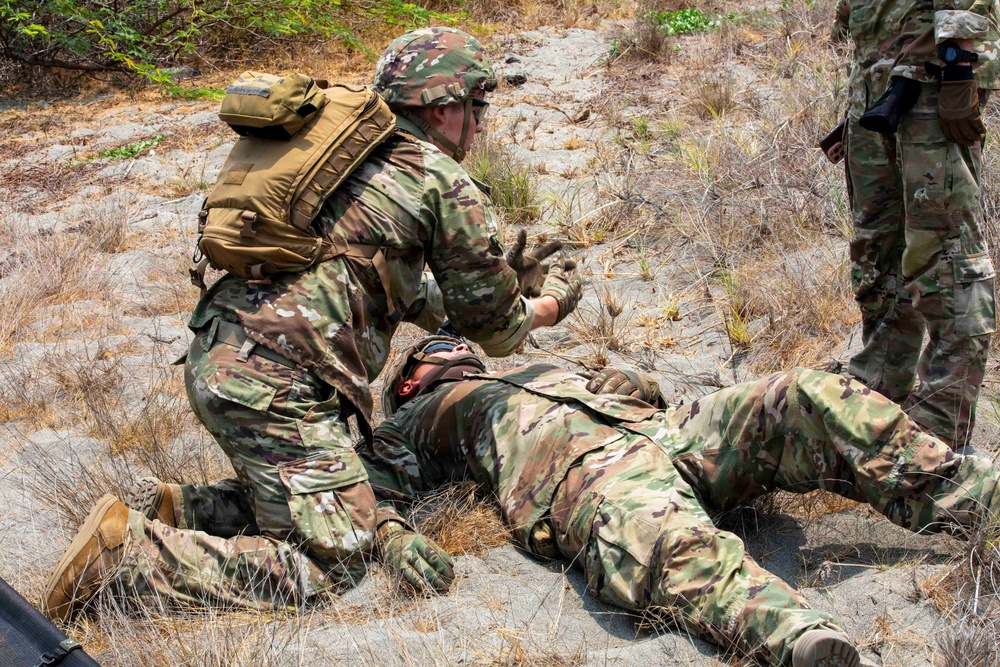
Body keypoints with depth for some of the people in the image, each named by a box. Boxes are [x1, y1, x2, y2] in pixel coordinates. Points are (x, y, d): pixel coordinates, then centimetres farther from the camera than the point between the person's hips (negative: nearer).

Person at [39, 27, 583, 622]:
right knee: (334, 559, -3)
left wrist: (501, 278, 36)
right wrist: (554, 302, 26)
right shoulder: (447, 185, -4)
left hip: (213, 361, 9)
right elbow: (493, 326, 6)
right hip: (274, 386, -9)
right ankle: (127, 547, -10)